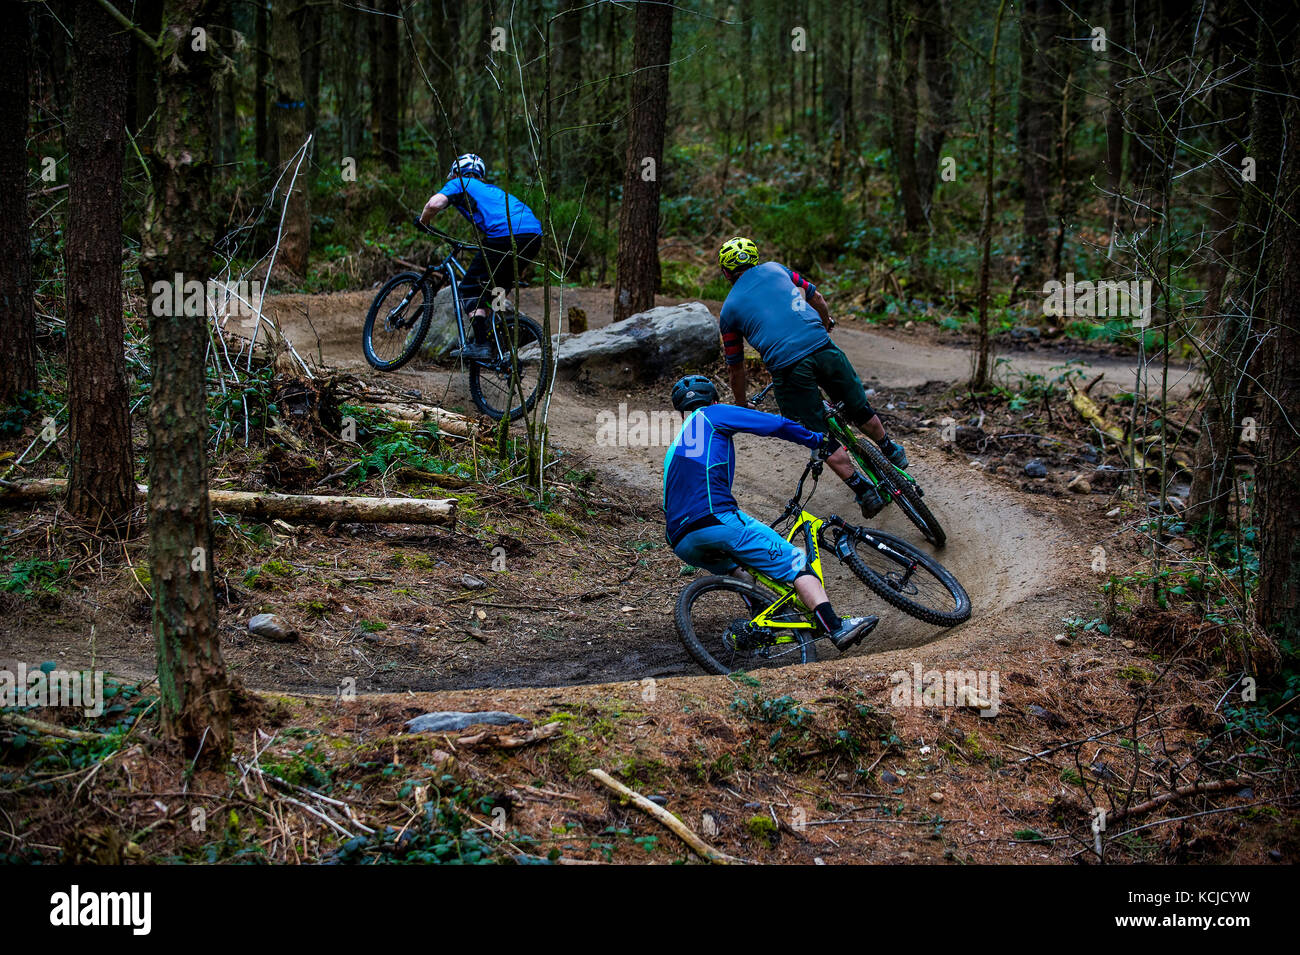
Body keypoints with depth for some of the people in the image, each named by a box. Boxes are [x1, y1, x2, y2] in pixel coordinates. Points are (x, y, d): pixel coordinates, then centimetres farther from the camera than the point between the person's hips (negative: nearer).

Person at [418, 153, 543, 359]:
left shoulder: (458, 184, 17)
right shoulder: (492, 188, 38)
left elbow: (435, 203, -1)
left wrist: (423, 221, 19)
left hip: (505, 235, -7)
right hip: (534, 236, 7)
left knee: (471, 289, 4)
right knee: (495, 289, 23)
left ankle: (480, 344, -8)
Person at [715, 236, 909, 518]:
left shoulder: (729, 310, 14)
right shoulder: (775, 269, 19)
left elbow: (736, 368, 19)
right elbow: (817, 299, 31)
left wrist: (741, 406, 34)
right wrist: (827, 324, 52)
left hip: (786, 367, -3)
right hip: (822, 348, 3)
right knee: (859, 410, 25)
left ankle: (865, 492, 8)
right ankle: (892, 453, 44)